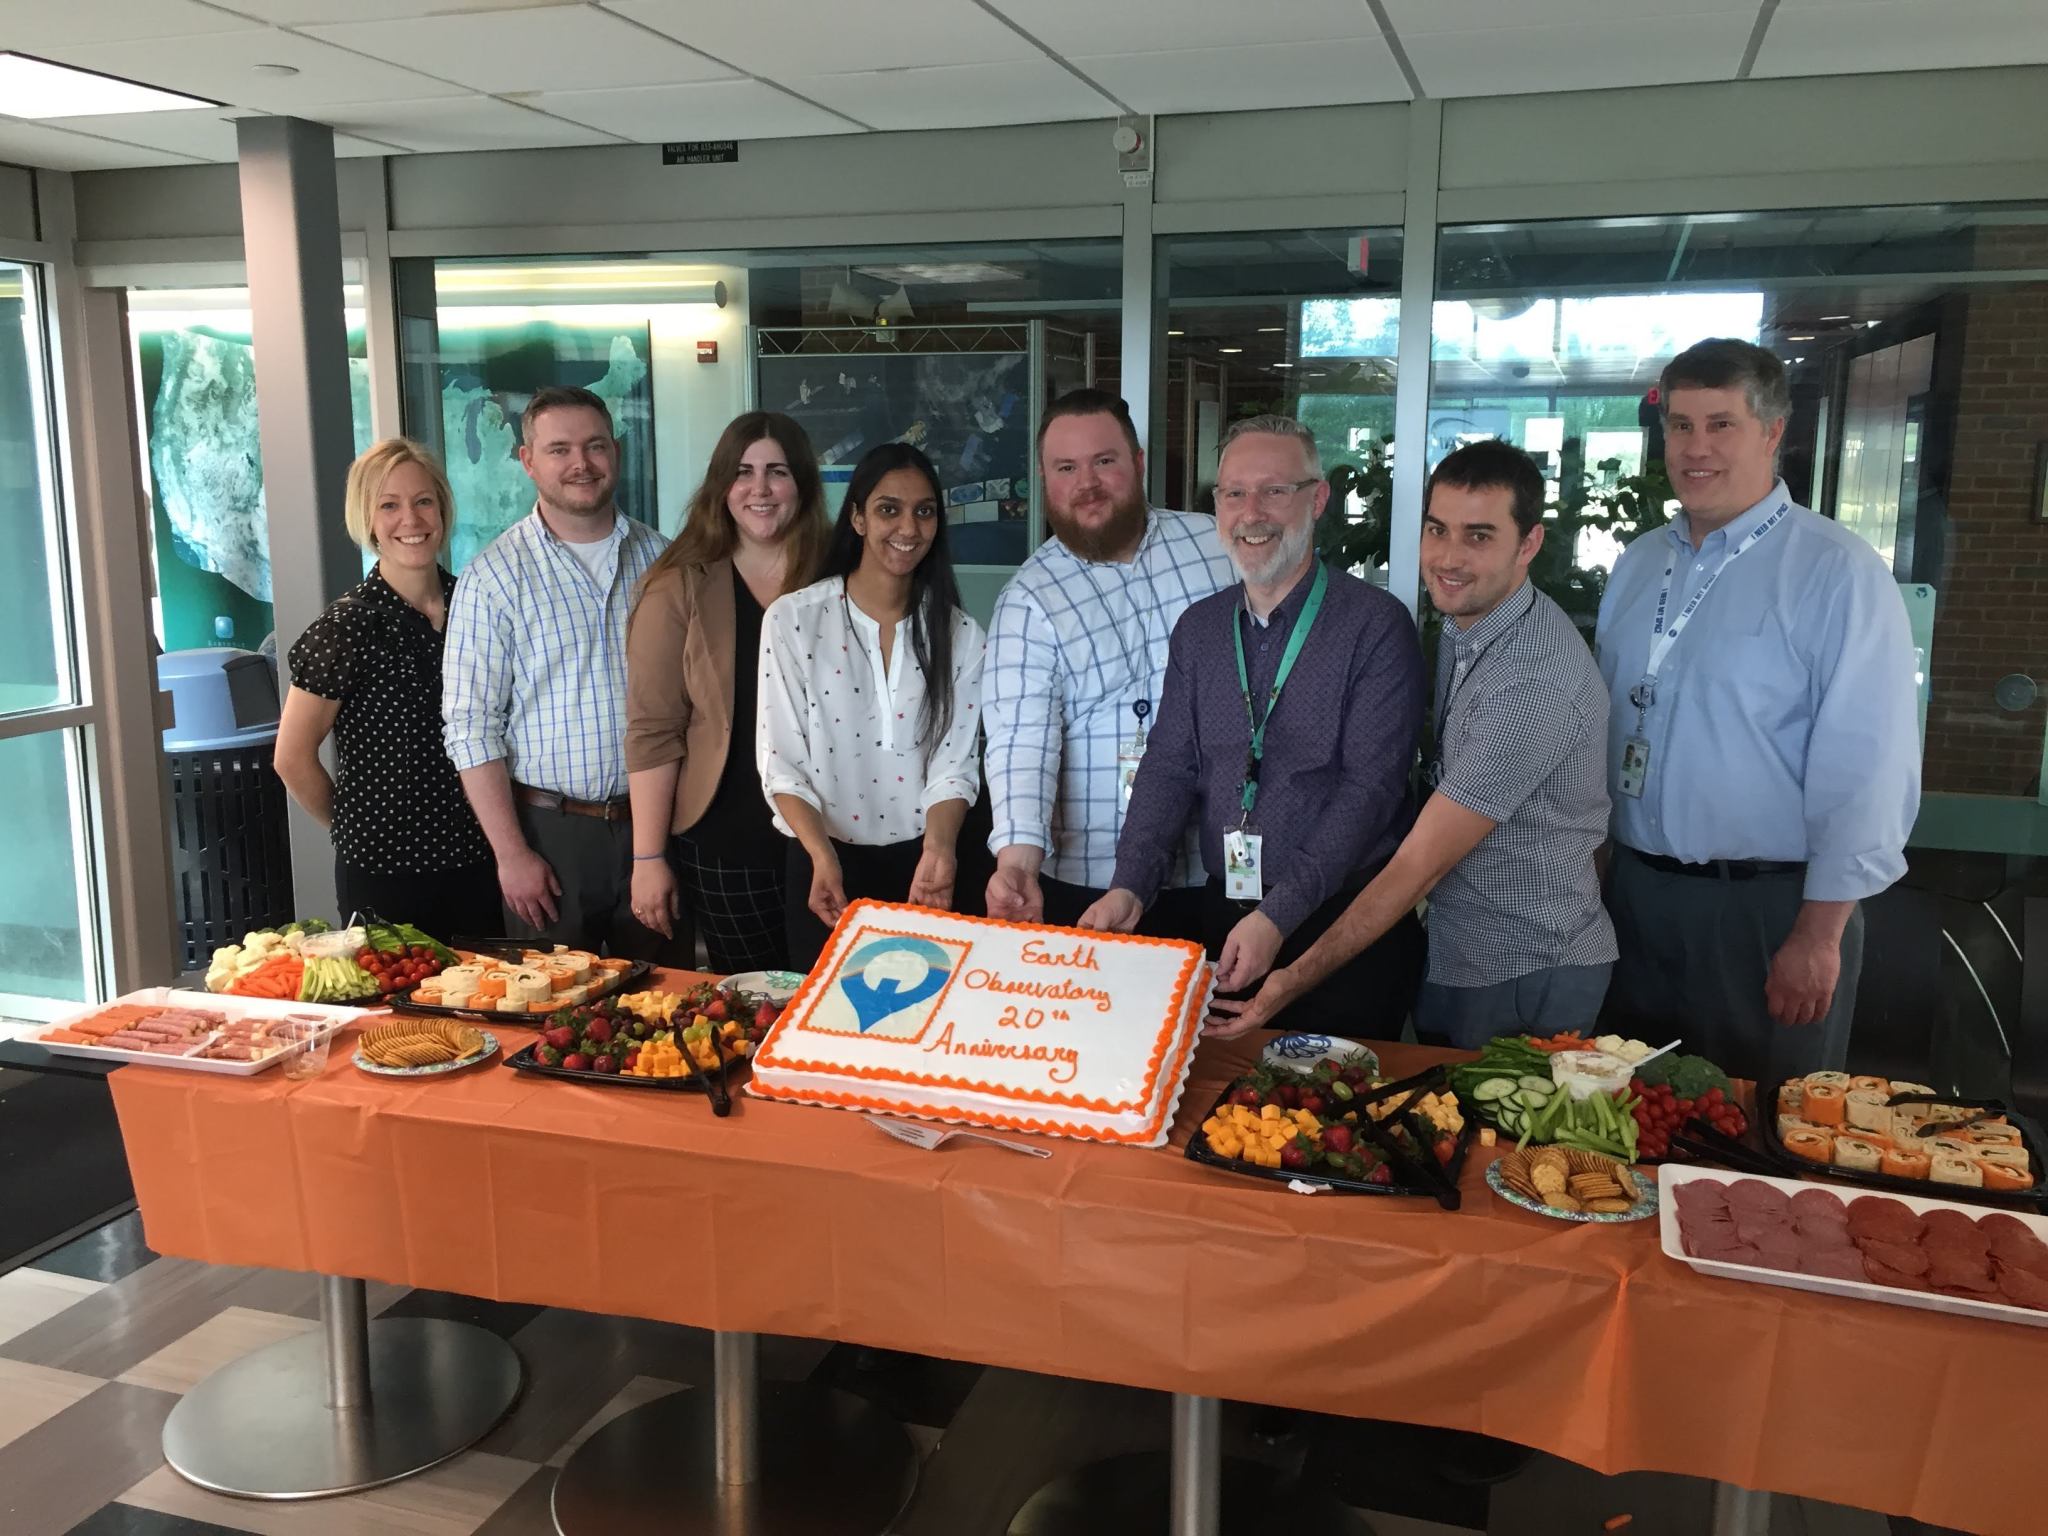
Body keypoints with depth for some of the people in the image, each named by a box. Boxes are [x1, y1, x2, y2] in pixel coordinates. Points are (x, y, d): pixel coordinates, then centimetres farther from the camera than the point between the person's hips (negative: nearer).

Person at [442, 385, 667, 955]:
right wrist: (511, 854, -11)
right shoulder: (495, 575, -6)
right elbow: (471, 727, -8)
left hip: (654, 823, 3)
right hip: (551, 828, -3)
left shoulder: (658, 557, 5)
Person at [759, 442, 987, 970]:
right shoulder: (792, 618, -6)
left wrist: (938, 850, -22)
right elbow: (780, 761, -8)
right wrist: (823, 856, -22)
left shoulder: (959, 634, 1)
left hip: (922, 863, 2)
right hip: (822, 862, -1)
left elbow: (954, 765, -4)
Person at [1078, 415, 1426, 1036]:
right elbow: (1170, 765, 5)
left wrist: (1280, 914, -22)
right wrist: (1129, 887, -10)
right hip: (1226, 915, 5)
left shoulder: (1376, 626, -9)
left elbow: (1370, 788, -16)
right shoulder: (1198, 628, 9)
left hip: (1345, 918, -4)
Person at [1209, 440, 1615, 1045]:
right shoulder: (1458, 630, 3)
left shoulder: (1540, 677, -26)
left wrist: (1297, 978, -22)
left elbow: (1422, 861, -25)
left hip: (1530, 979, -8)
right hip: (1451, 958, 8)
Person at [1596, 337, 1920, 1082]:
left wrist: (1818, 936, -16)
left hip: (1770, 909, -5)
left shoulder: (1837, 571, -12)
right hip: (1634, 895, 6)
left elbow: (1866, 770, -15)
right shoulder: (1637, 565, 9)